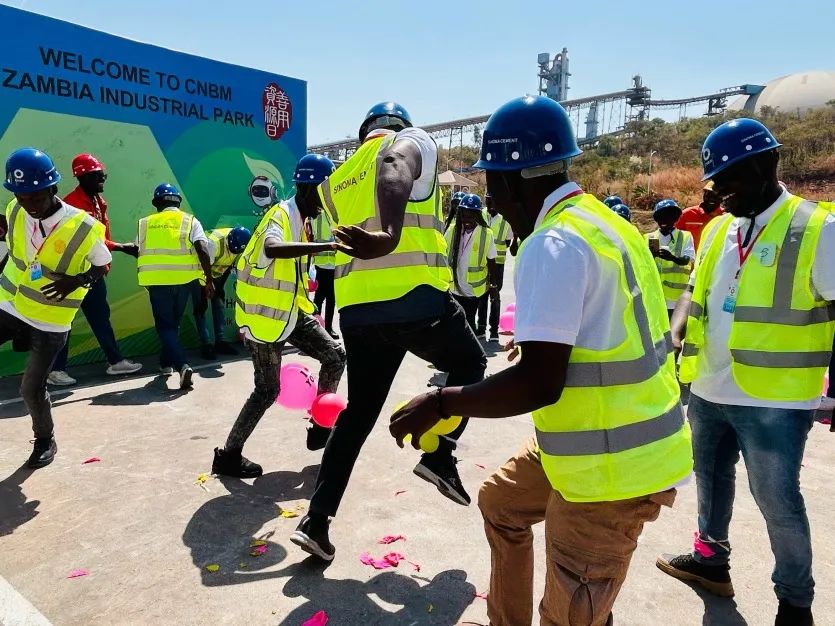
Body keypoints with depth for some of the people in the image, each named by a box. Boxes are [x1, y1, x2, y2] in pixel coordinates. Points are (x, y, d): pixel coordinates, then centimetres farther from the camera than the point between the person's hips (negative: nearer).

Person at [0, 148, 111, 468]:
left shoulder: (83, 228, -20)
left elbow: (102, 266, -6)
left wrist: (77, 281, -23)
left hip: (50, 320, -5)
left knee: (32, 388, 1)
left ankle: (45, 441, 28)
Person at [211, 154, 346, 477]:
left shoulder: (300, 217, 9)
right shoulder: (281, 215, -20)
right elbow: (272, 249, -45)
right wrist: (326, 246, -49)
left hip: (290, 310, 9)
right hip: (264, 314, -9)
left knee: (335, 357, 7)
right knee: (267, 390, -2)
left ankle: (320, 429, 20)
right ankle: (228, 455, 15)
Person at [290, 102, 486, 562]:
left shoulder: (339, 179, 23)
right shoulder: (414, 141, 5)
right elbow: (395, 172, -20)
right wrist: (390, 236, -39)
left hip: (355, 309, 6)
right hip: (414, 298, -5)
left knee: (359, 412, 19)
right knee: (469, 364, 24)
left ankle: (316, 521, 21)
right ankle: (439, 456, 11)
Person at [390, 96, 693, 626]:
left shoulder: (553, 245, -22)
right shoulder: (602, 221, 8)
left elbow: (538, 383, -26)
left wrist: (440, 403, -16)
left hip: (612, 464, -10)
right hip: (606, 442, 10)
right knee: (502, 500, 26)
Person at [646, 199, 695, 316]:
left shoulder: (685, 236, 3)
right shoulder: (649, 238, 7)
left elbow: (687, 260, -13)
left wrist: (672, 257, -34)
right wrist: (650, 256, -25)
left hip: (677, 298, -1)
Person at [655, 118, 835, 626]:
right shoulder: (718, 230, 7)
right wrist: (674, 336, -3)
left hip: (773, 401, -6)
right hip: (709, 390, 6)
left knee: (778, 502, 8)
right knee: (712, 479, 22)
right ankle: (711, 558, 44)